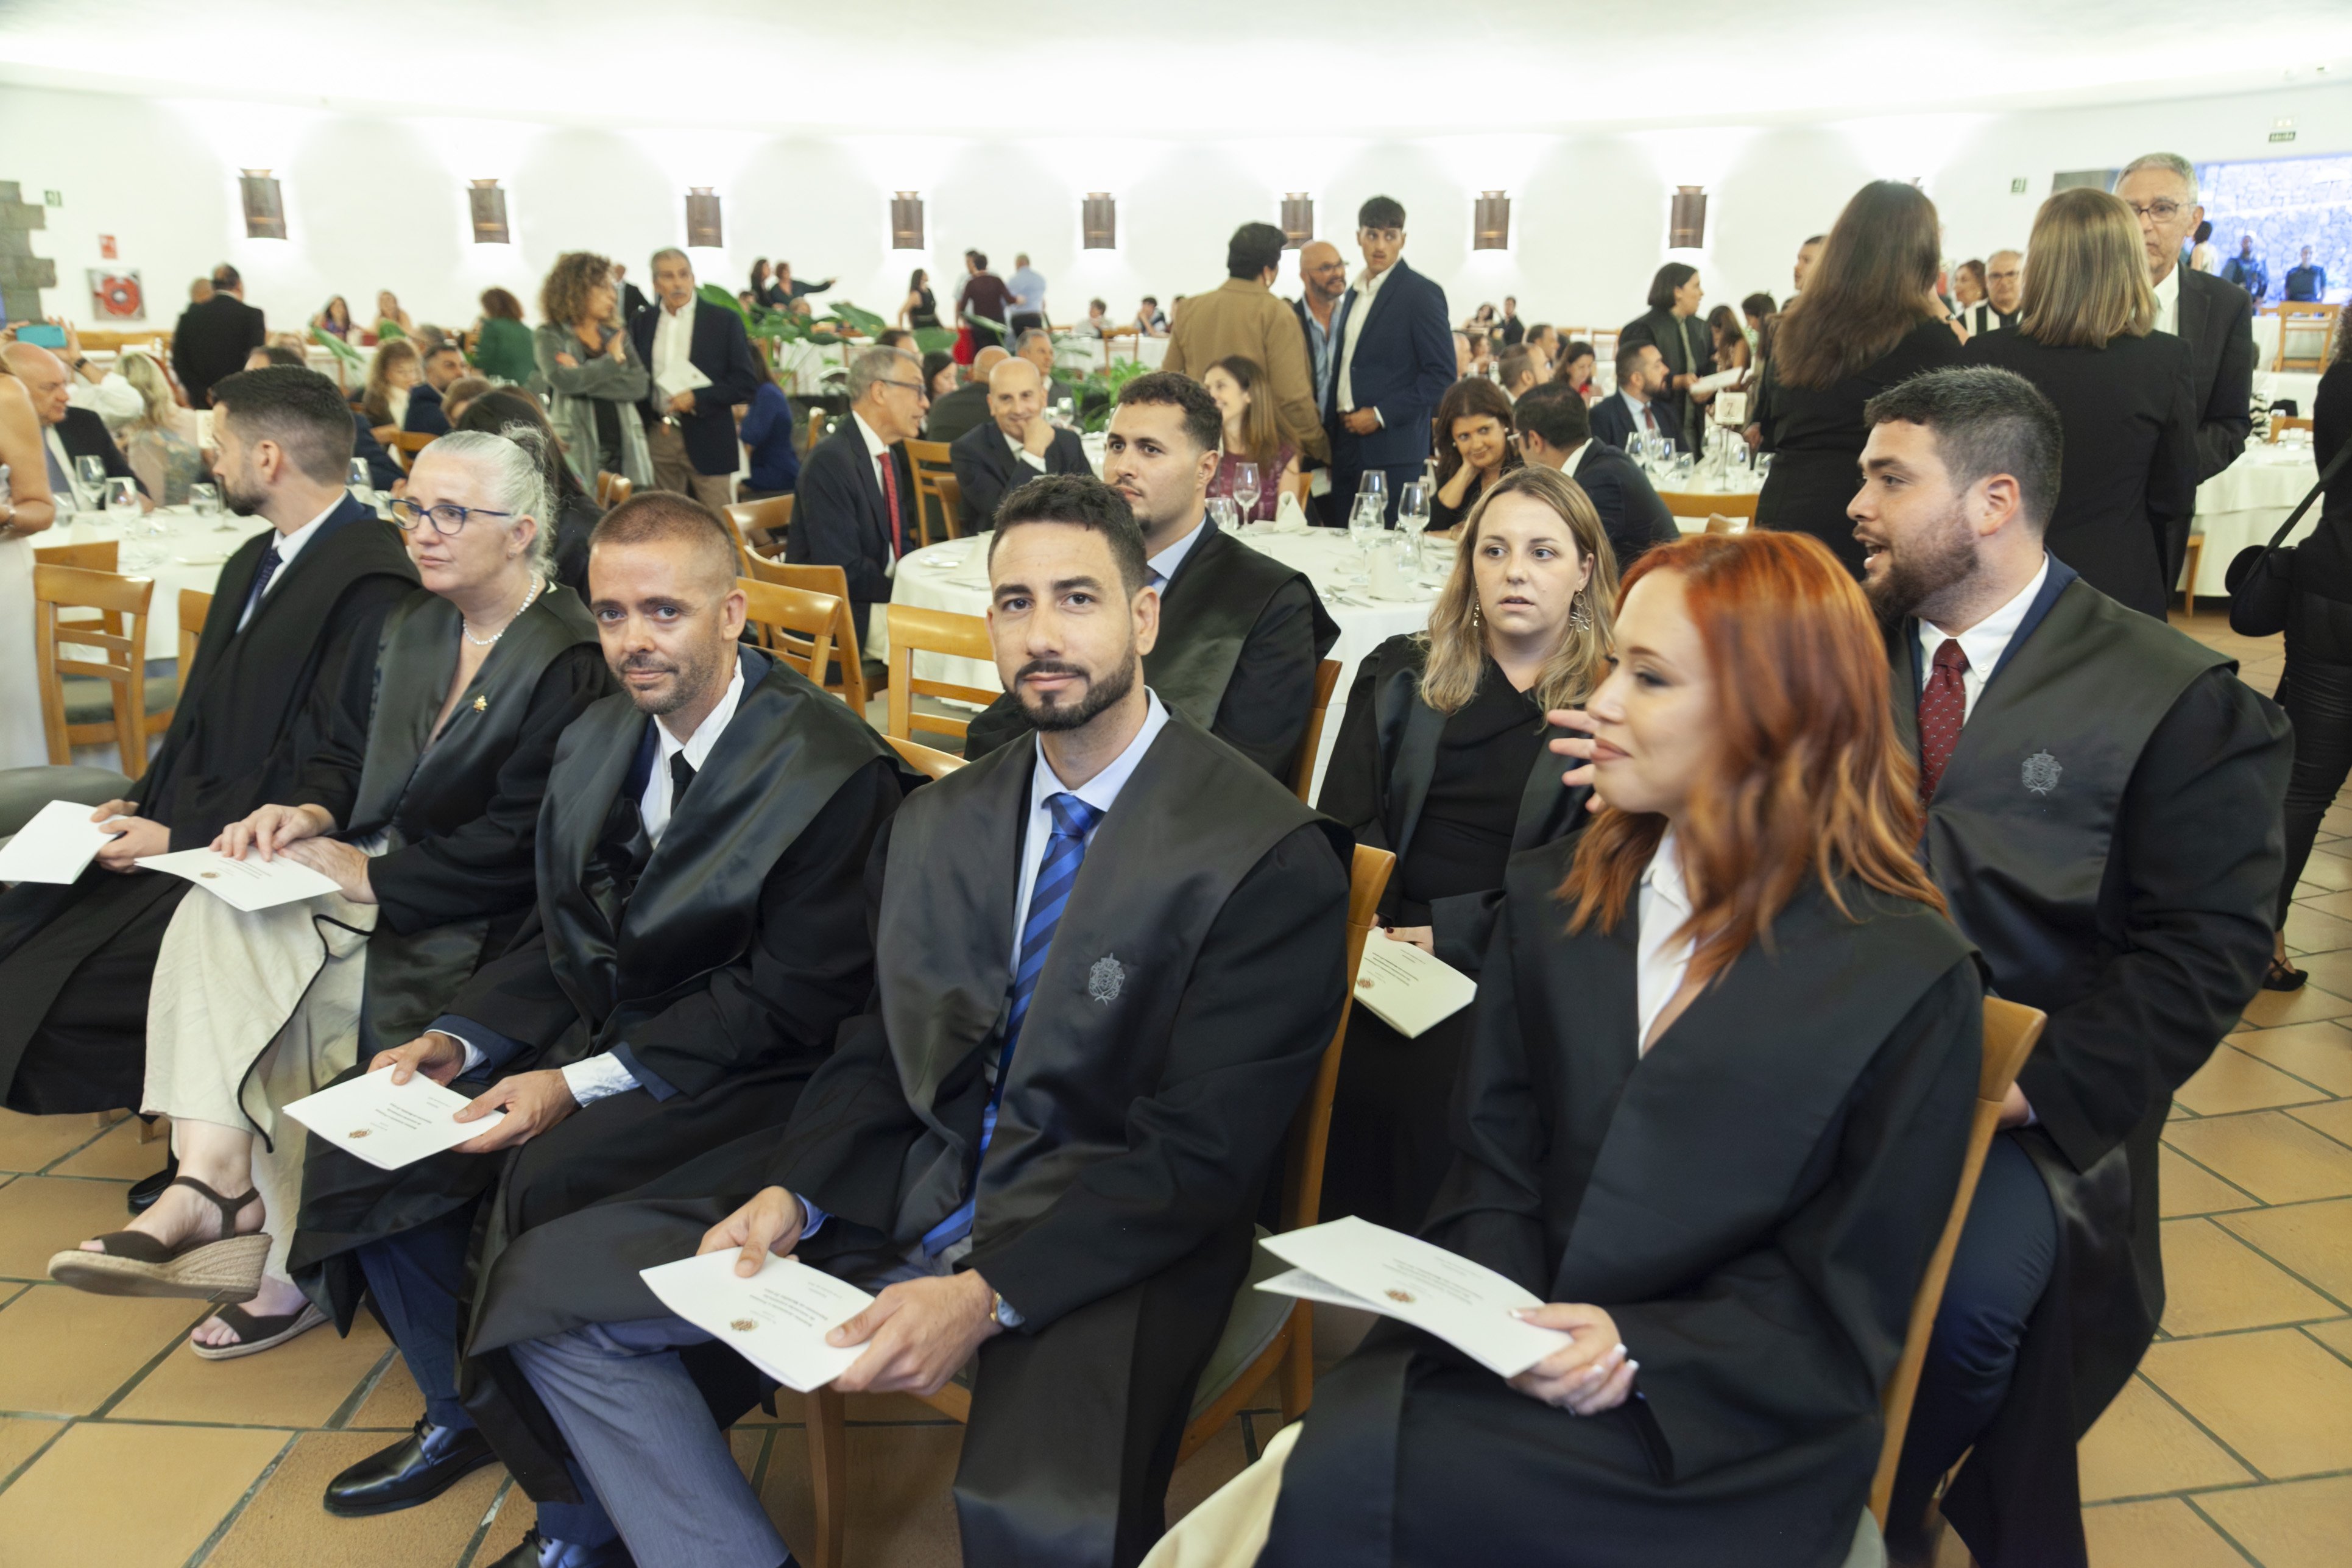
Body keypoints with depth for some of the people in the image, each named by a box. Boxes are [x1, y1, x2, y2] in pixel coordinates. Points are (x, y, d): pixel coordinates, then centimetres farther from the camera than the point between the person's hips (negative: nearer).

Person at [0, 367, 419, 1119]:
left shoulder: (372, 583, -18)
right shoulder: (253, 562, 15)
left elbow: (324, 764, -20)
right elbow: (201, 719, 19)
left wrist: (180, 837, -15)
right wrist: (140, 804, 5)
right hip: (180, 829, 10)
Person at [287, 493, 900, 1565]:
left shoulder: (830, 771, -19)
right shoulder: (597, 740, 7)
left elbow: (789, 1000, -20)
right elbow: (560, 936, 13)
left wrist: (579, 1083, -22)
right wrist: (462, 1037, -4)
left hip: (745, 1068, -8)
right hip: (602, 1029, 8)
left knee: (542, 1186, -28)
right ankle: (459, 1419, 24)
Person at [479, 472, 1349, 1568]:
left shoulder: (1271, 856, -13)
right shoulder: (937, 824, 9)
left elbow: (1201, 1150, -16)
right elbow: (877, 1050, 11)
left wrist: (986, 1296, -23)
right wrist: (789, 1195, -8)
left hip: (1104, 1242, -6)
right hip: (901, 1188, 6)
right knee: (548, 1284, 0)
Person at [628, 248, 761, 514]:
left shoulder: (724, 321, 0)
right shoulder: (641, 325, 11)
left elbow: (747, 383, -3)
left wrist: (697, 397, -14)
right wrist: (649, 416, -3)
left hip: (708, 441, -3)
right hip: (658, 439, 3)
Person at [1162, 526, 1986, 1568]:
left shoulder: (1909, 977, -7)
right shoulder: (1551, 896, 6)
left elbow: (1843, 1302, -4)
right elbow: (1491, 1155, 6)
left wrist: (1638, 1349, -17)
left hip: (1723, 1435, -3)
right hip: (1508, 1351, 4)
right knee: (1317, 1464, -26)